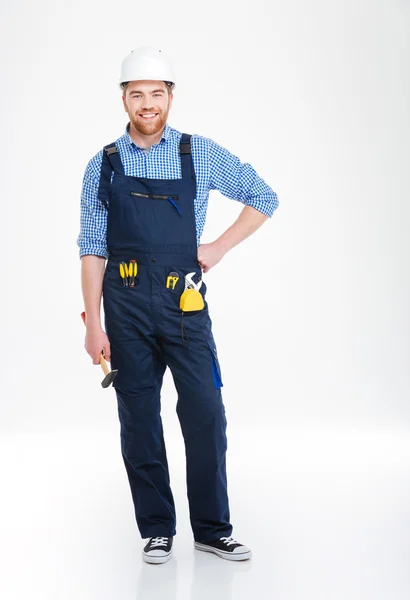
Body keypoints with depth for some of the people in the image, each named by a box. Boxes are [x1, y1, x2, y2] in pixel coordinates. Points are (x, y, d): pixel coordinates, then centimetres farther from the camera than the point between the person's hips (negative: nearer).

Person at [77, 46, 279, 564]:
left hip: (184, 304, 0)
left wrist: (220, 248, 0)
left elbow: (264, 199, 11)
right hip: (126, 307, 1)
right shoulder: (103, 166, 5)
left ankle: (212, 529, 13)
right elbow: (92, 249, 4)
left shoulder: (201, 155, 4)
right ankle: (157, 531, 19)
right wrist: (93, 323, -3)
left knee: (205, 415, -2)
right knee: (138, 422, 6)